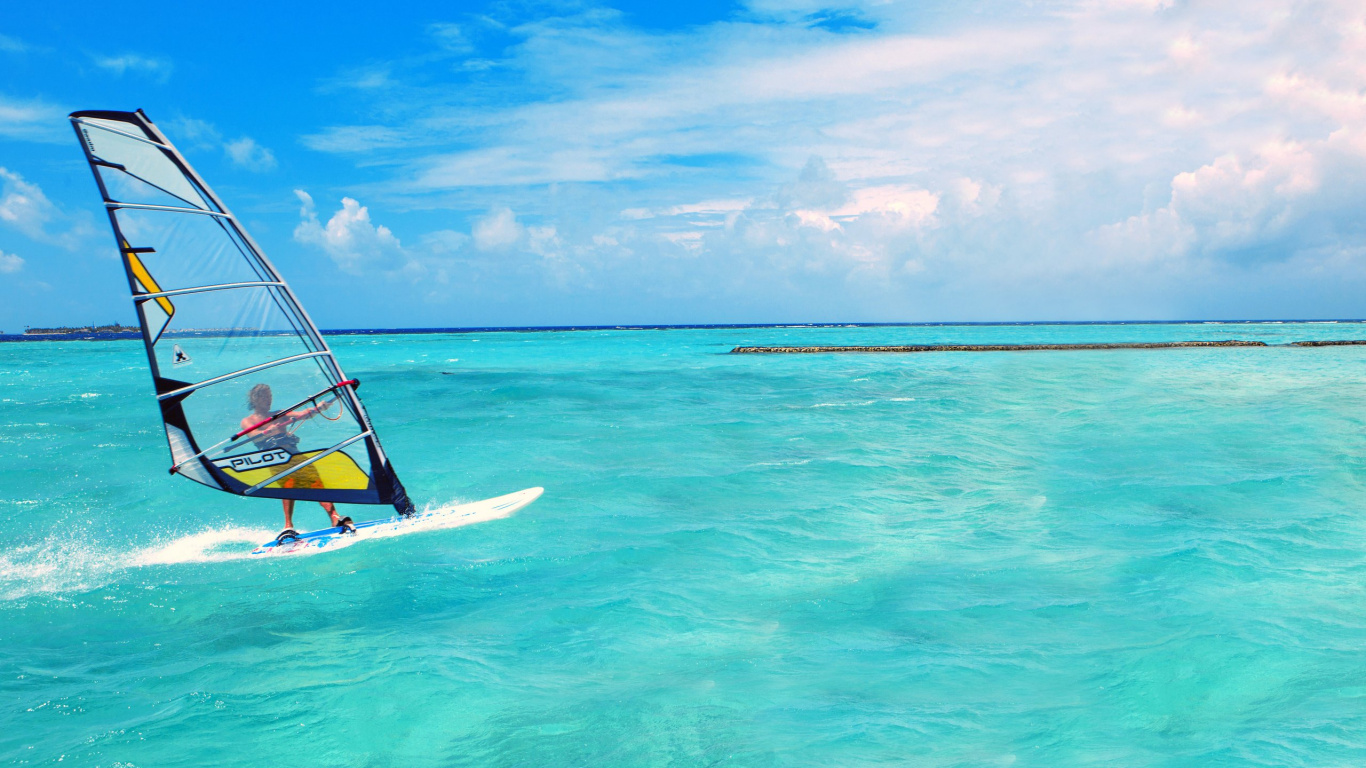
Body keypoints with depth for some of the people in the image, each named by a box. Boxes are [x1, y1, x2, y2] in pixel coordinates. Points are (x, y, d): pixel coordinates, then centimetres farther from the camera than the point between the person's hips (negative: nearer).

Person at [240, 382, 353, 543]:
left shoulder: (280, 415, 29)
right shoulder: (247, 421, 19)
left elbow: (303, 414, 13)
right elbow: (254, 436, -3)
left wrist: (318, 408, -6)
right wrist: (268, 431, -24)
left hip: (294, 454, 4)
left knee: (316, 482, -17)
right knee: (288, 482, -32)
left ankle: (336, 519, -25)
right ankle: (288, 526, -33)